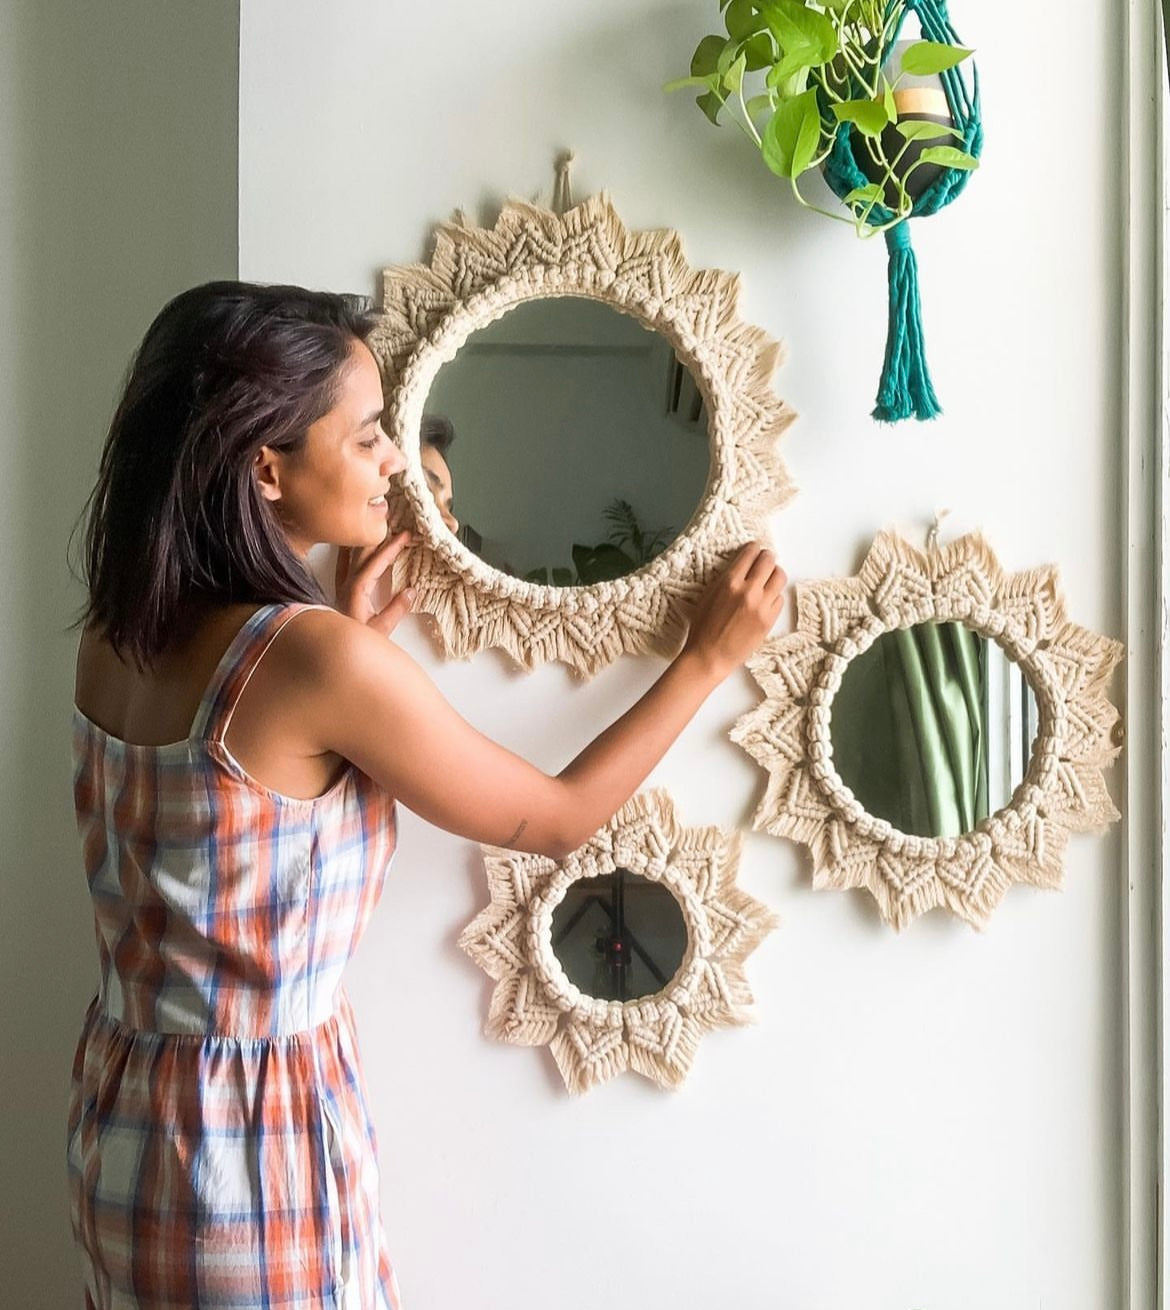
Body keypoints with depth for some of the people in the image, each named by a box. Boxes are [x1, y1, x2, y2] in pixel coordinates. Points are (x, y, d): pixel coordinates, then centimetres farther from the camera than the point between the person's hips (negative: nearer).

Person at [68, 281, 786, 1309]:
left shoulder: (117, 635, -2)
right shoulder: (321, 657, -24)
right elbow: (557, 819, -12)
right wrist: (710, 654, -2)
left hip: (127, 1111, 8)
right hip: (257, 1135, -7)